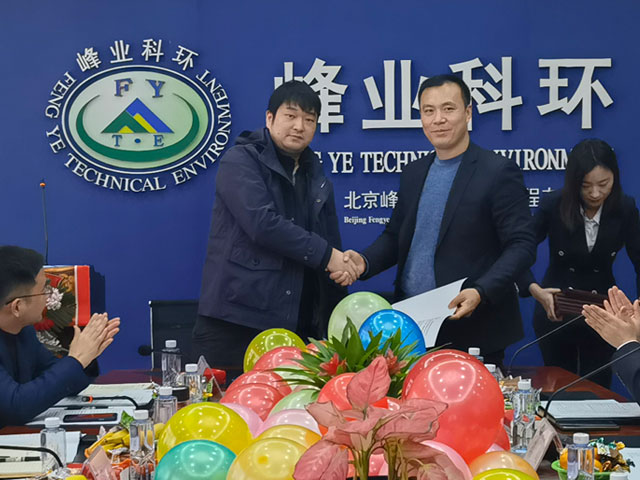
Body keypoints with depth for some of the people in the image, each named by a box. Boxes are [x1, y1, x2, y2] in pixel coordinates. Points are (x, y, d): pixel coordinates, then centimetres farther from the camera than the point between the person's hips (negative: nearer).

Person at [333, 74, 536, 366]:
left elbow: (522, 246, -11)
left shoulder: (499, 172, -7)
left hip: (472, 330, -5)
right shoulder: (413, 173, 12)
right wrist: (364, 261, -3)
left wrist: (480, 292, -24)